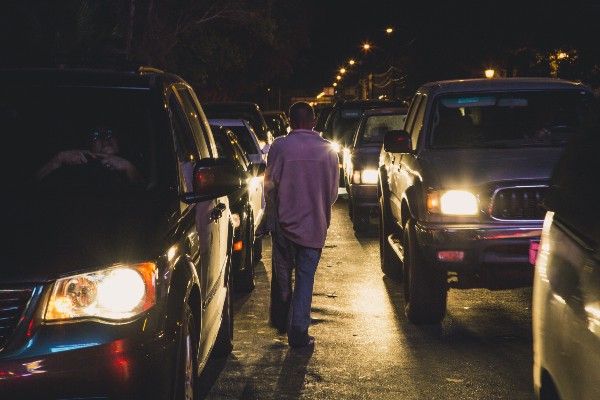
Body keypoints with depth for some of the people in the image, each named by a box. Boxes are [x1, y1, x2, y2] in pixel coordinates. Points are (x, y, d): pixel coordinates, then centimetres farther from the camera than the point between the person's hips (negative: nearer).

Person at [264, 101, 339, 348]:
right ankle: (298, 332, 2)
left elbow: (270, 183, -4)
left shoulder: (280, 146, -9)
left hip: (284, 222, 0)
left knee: (282, 273, 17)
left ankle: (280, 320, 29)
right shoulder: (328, 150, -3)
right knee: (305, 277, 5)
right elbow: (333, 190, 5)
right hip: (314, 225, 1)